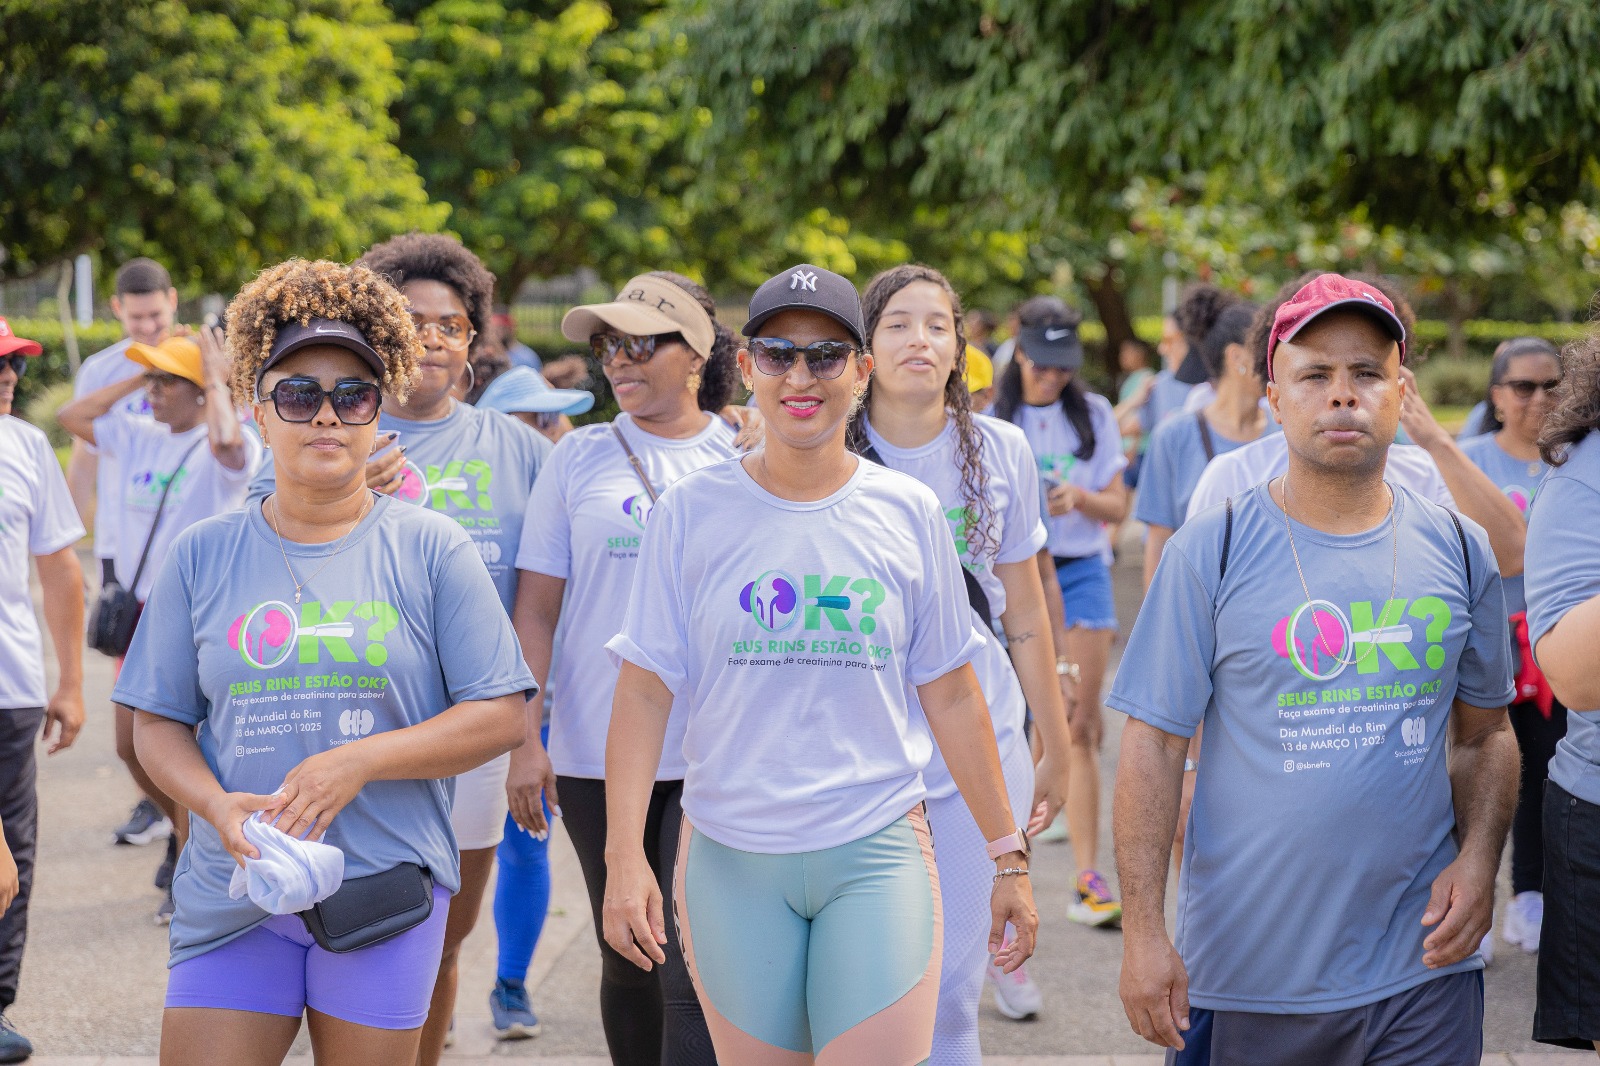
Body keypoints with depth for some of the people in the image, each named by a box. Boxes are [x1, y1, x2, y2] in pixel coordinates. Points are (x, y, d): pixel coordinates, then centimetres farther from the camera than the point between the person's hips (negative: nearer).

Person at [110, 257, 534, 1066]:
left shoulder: (432, 549, 0)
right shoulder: (202, 556, 6)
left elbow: (500, 717, -3)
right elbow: (158, 724, 8)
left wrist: (357, 762, -15)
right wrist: (218, 806, -13)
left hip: (386, 892, -1)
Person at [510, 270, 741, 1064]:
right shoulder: (580, 457, 6)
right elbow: (537, 610, 4)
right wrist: (525, 739, -3)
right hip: (598, 756, 2)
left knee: (697, 969, -10)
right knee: (627, 963, 12)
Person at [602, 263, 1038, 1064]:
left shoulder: (908, 512, 3)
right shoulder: (691, 511, 1)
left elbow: (950, 696, 8)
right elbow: (644, 691, 0)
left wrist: (1007, 855, 9)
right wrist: (624, 856, -8)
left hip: (877, 854, 0)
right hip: (731, 857, 0)